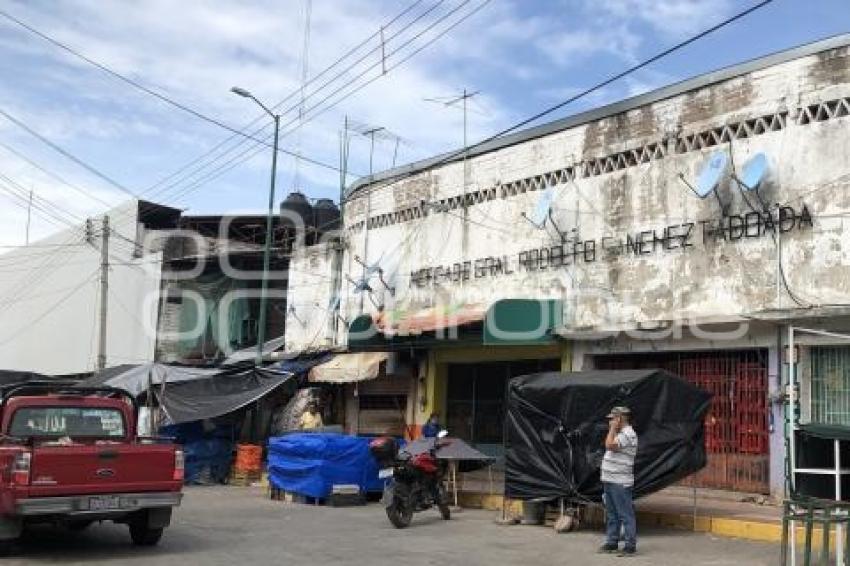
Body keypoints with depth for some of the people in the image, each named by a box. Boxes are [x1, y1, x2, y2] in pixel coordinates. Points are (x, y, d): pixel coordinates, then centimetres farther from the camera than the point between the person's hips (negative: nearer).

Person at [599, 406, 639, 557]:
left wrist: (613, 428, -15)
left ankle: (630, 545, -1)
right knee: (611, 514, 15)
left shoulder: (628, 434, -14)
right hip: (609, 481, 10)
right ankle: (612, 542, 23)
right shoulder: (620, 433, 18)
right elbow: (609, 446, 19)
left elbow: (609, 445, -23)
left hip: (620, 482, -10)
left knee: (625, 515, -5)